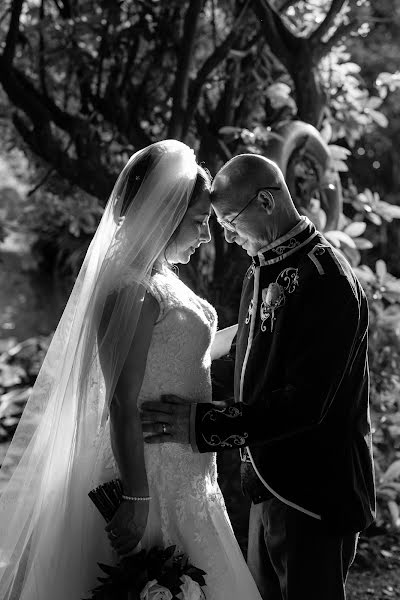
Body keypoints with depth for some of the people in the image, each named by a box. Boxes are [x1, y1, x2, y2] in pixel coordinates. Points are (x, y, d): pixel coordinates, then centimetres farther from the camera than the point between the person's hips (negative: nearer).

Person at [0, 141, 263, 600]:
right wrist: (135, 498, -23)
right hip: (151, 475, -10)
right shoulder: (132, 291, -20)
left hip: (181, 472, 10)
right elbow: (123, 406, -23)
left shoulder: (159, 281, 9)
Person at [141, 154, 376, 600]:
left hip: (314, 492, -9)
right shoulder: (262, 271, 9)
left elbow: (307, 403, -26)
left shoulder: (325, 280, -21)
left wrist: (205, 425, -29)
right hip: (268, 480, 9)